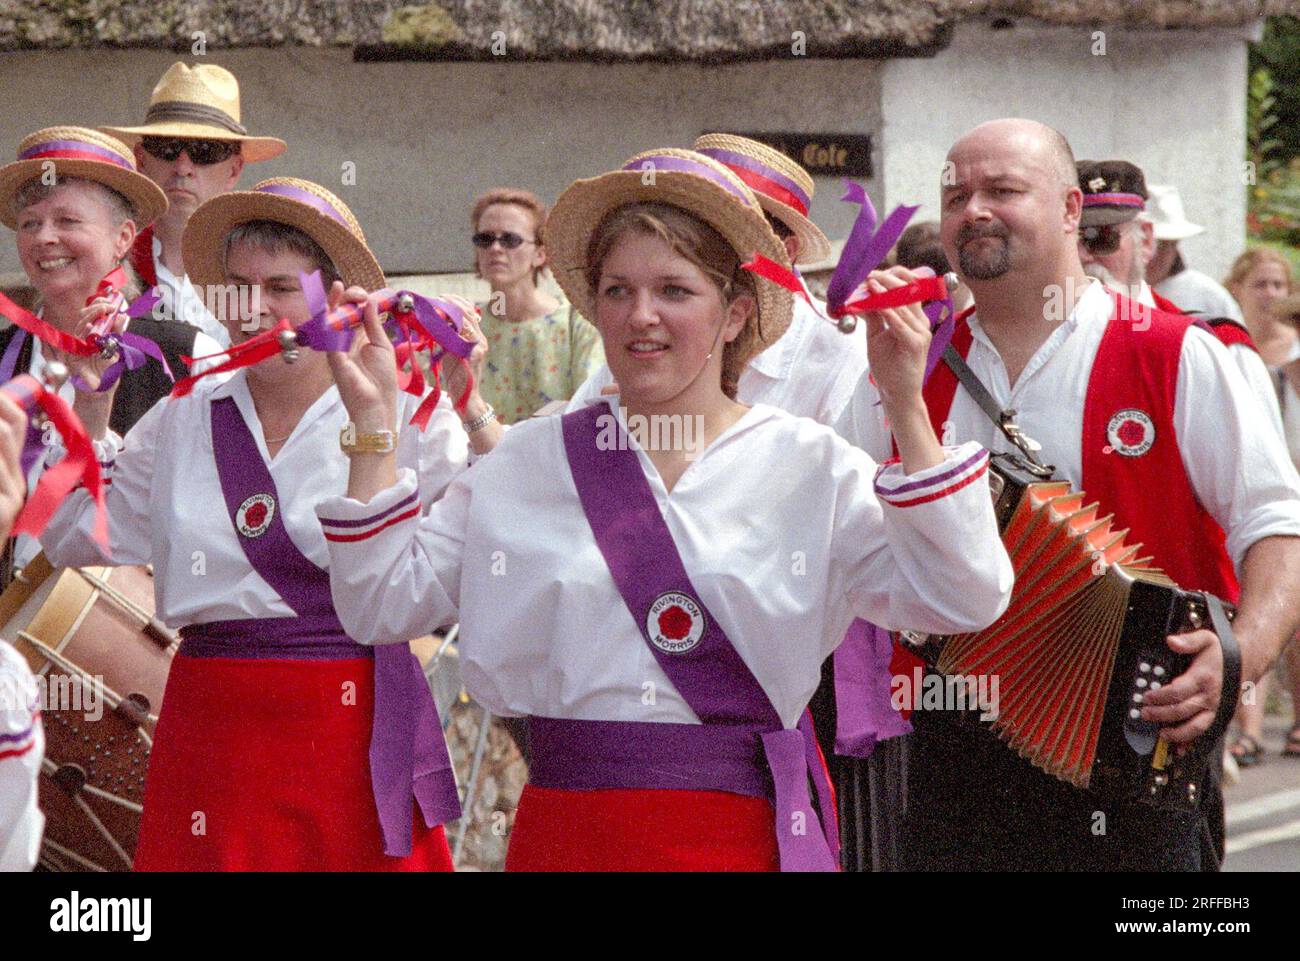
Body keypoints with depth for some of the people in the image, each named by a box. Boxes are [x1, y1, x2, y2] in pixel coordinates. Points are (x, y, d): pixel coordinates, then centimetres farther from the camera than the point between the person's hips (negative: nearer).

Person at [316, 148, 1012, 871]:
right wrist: (373, 424, -2)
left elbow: (962, 599, -10)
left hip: (747, 834, -2)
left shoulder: (810, 465, 1)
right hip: (566, 836, 2)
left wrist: (906, 407, -16)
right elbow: (384, 604, 6)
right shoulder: (531, 461, 8)